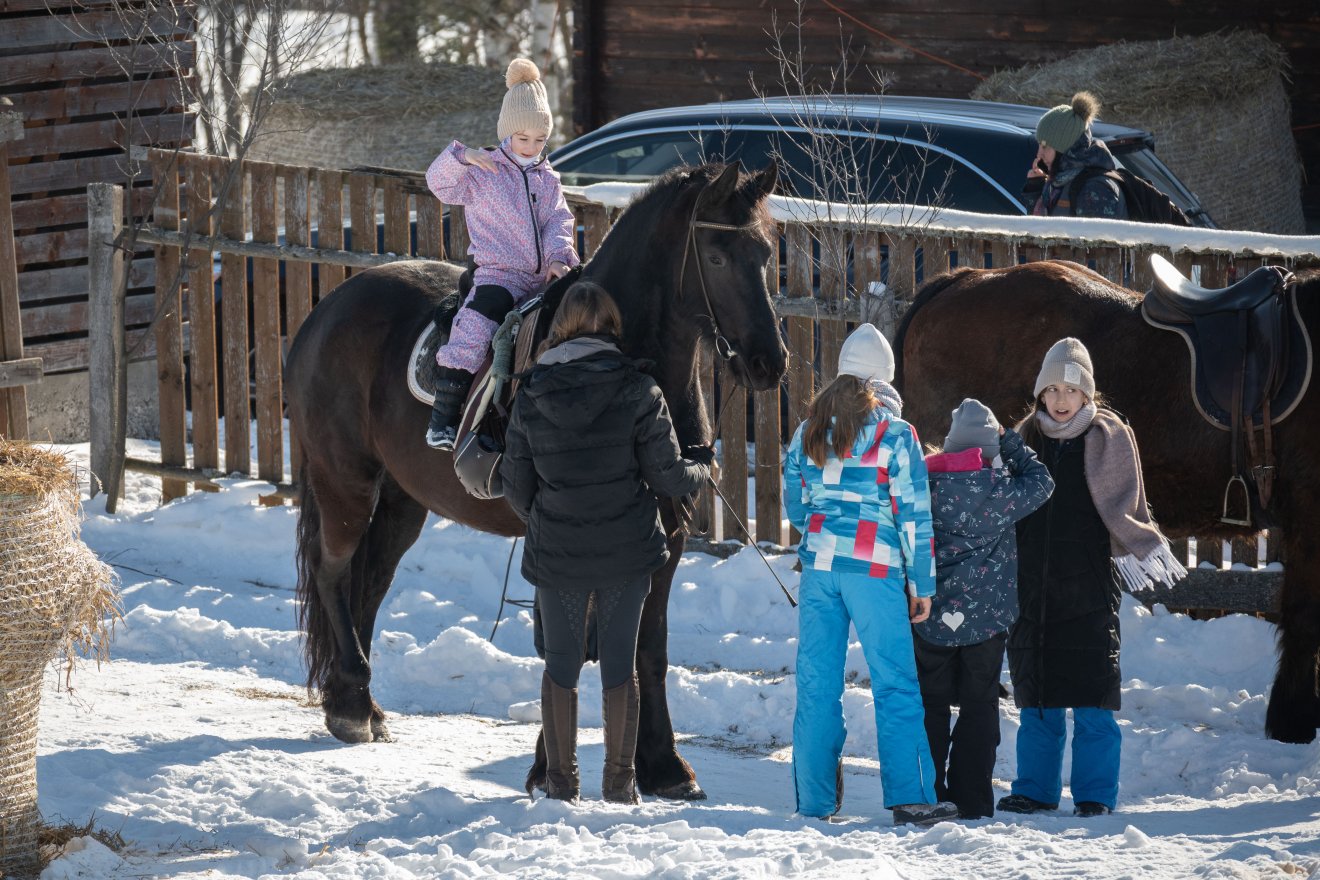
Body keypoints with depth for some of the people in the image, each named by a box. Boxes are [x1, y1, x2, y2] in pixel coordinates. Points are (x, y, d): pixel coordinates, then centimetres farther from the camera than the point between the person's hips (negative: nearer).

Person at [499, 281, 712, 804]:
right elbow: (666, 475, -8)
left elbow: (516, 487, 3)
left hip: (556, 554, 1)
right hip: (628, 551, -1)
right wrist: (702, 468, 15)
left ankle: (560, 779, 16)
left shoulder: (531, 394, -4)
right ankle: (619, 779, 14)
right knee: (619, 662, 9)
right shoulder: (637, 390, -10)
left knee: (561, 663, 12)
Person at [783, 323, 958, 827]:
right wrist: (922, 583, 2)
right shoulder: (894, 433, -4)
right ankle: (910, 798, -7)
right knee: (895, 682, -2)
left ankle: (814, 800, 7)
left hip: (817, 563, 4)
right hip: (874, 569, -4)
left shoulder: (808, 431, 9)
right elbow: (914, 514, -4)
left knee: (816, 683, 7)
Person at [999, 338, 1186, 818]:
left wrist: (1144, 551, -11)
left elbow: (1125, 508, 1)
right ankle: (1035, 790, 15)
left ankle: (1095, 794, 0)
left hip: (1089, 585, -3)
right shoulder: (1026, 437, 12)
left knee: (1092, 695, -5)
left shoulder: (1109, 436, 2)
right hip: (1032, 586, 3)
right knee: (1036, 695, 7)